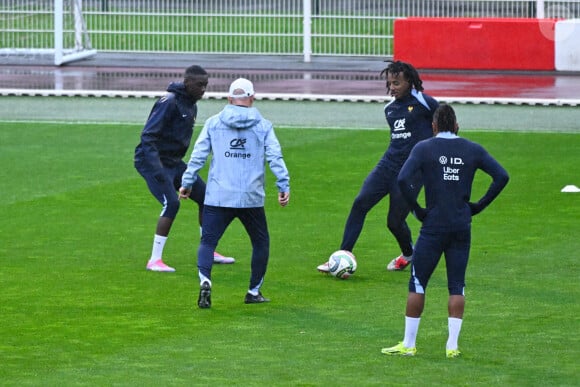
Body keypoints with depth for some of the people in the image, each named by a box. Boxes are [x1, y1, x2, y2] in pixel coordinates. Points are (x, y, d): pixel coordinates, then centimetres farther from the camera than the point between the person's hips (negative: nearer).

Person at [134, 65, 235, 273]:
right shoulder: (169, 102, -19)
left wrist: (182, 167, 18)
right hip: (153, 161, -9)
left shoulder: (191, 105, 10)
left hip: (173, 162, 9)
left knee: (205, 196, 9)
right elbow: (148, 136, -24)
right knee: (171, 203, -23)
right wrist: (157, 169, -32)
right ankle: (155, 260, -17)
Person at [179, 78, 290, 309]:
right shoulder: (263, 126, 5)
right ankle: (254, 292, 23)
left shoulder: (213, 123, 6)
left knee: (207, 242, 1)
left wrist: (187, 183, 10)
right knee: (261, 242, 20)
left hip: (218, 197, 0)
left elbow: (198, 155, 4)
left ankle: (205, 281, -26)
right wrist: (284, 186, -1)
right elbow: (275, 157, -2)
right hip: (252, 199, 0)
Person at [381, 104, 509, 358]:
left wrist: (417, 210, -5)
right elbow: (502, 176, 0)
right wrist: (479, 206, 6)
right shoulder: (473, 150, 5)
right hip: (462, 228, 3)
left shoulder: (423, 148, -3)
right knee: (457, 286, 9)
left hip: (433, 226, -3)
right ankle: (452, 345, 4)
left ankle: (408, 344, 7)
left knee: (417, 284, 5)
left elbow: (403, 179, -16)